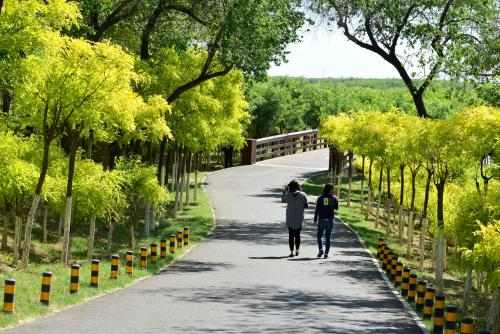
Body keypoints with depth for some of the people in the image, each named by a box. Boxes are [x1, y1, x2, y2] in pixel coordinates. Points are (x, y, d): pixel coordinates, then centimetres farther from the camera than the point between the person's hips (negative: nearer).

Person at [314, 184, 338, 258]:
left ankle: (320, 249, -8)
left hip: (321, 219, -1)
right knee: (328, 237, 7)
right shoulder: (334, 198, -2)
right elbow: (336, 208, 13)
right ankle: (326, 253, 1)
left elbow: (317, 209, -5)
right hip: (330, 220, 1)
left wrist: (315, 219, 1)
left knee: (319, 236, 12)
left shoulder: (320, 198, -5)